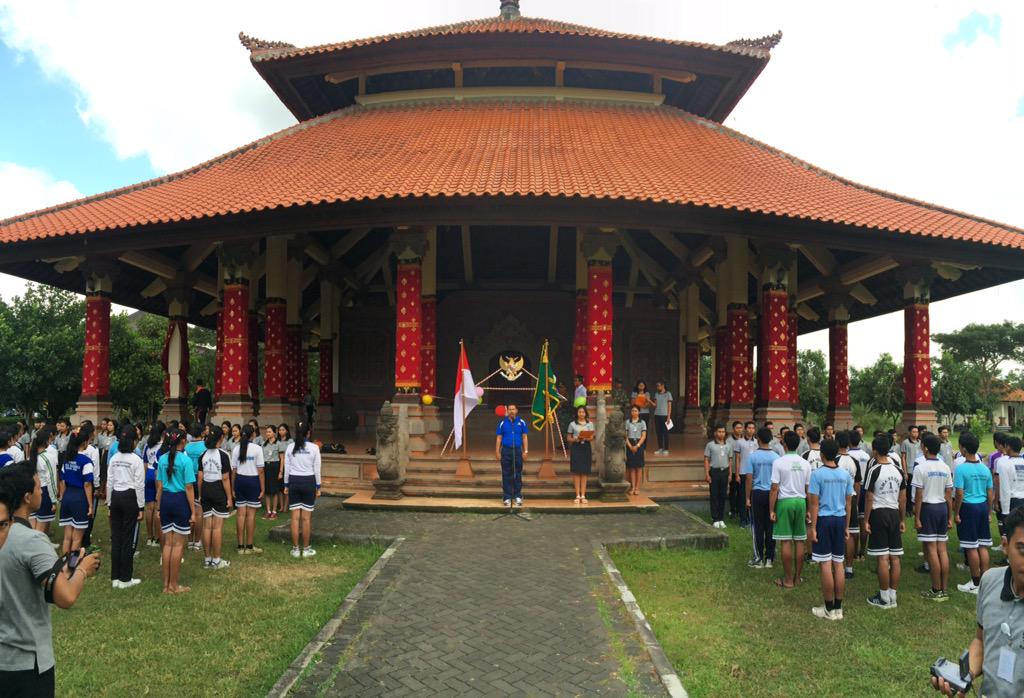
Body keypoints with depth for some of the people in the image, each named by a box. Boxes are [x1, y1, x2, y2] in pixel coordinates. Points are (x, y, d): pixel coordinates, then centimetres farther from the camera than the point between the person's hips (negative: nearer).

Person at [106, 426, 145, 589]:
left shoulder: (113, 458, 4)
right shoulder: (136, 460, -10)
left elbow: (109, 482, 6)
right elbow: (139, 485, -10)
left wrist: (109, 503, 14)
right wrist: (141, 507, -3)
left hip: (116, 497, 5)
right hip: (130, 498, -5)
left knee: (116, 538, 11)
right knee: (129, 539, 3)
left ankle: (115, 577, 17)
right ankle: (125, 579, 8)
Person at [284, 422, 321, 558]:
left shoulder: (290, 447, -2)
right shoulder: (314, 447, -7)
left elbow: (286, 468, 2)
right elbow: (316, 469, -4)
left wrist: (286, 485, 12)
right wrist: (318, 487, 5)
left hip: (294, 481, 2)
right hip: (308, 482, -2)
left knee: (295, 517, 6)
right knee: (306, 518, 4)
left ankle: (295, 549, 11)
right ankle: (306, 549, 10)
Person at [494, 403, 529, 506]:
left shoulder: (521, 423, 3)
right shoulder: (503, 423, 3)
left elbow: (525, 437, 4)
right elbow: (499, 438, 4)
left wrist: (525, 451, -3)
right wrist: (497, 452, -2)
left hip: (517, 450, 0)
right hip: (506, 451, 0)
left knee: (518, 475, 4)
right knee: (506, 475, 4)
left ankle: (518, 496, 10)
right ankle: (507, 497, 9)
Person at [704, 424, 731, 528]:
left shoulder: (727, 445, 10)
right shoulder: (710, 445, -2)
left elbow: (730, 461, 13)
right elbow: (706, 460, -3)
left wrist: (730, 474, 7)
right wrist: (707, 474, -9)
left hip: (725, 471, 4)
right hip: (714, 471, -3)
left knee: (723, 496, 7)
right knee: (714, 496, 0)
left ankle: (721, 519, 16)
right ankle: (715, 519, 6)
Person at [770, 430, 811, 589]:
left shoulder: (778, 462, -8)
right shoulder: (805, 463, 4)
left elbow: (774, 488, -10)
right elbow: (808, 489, 8)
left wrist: (772, 510, -4)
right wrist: (809, 510, 17)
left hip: (784, 501, -4)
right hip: (801, 502, 4)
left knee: (786, 542, 1)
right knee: (799, 541, 10)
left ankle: (788, 580, 6)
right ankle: (797, 577, 18)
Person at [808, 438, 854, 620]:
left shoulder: (817, 474, -11)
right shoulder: (845, 475, 5)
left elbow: (814, 503, -11)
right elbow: (849, 503, 9)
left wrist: (813, 527, -7)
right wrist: (847, 526, 17)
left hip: (824, 519, -5)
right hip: (840, 519, 5)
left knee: (826, 564, 0)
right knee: (838, 564, 10)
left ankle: (829, 609, 6)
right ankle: (838, 608, 16)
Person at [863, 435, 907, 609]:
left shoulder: (874, 470, -11)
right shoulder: (898, 470, 6)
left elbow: (869, 498, -11)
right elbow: (902, 498, 9)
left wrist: (866, 520, -4)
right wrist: (902, 520, 17)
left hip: (879, 513, -6)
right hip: (894, 513, 6)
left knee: (882, 558, -2)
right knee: (894, 557, 8)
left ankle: (884, 598, 3)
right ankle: (893, 596, 15)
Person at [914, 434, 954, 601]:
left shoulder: (921, 468, -12)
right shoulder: (946, 468, 6)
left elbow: (919, 496, -13)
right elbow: (949, 495, 7)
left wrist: (917, 518, -8)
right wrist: (950, 516, 14)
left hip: (928, 507, -6)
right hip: (942, 507, 6)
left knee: (931, 549, -1)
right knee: (942, 549, 10)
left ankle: (937, 591, 4)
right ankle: (944, 590, 14)